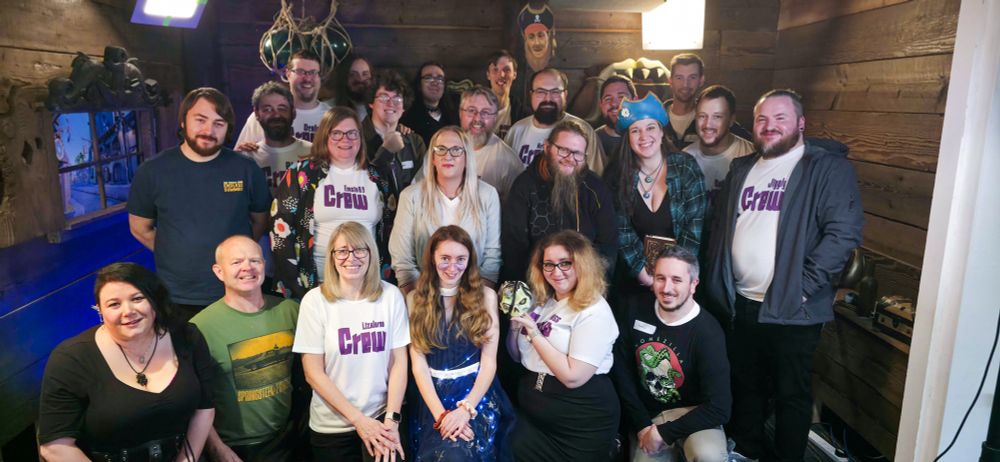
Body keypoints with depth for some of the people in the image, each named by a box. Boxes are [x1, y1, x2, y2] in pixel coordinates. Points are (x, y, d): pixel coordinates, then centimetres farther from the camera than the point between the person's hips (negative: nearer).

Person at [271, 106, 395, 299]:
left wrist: (386, 275, 6)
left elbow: (390, 227, 12)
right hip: (315, 283, -2)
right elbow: (281, 226, -2)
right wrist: (291, 283, -7)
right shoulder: (302, 173, -1)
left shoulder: (376, 177, 8)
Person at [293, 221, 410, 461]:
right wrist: (358, 419, -12)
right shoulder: (315, 300, -10)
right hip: (332, 426, 0)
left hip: (381, 418, 1)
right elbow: (313, 373, -8)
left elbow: (399, 362, -2)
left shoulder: (391, 295, -5)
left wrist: (392, 419, -9)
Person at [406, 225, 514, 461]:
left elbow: (489, 361, -1)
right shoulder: (415, 299, 4)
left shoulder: (485, 295, 3)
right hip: (433, 394, 1)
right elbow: (418, 362, -2)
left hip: (476, 392, -1)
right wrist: (441, 414, -13)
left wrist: (466, 408, -14)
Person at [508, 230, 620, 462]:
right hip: (532, 414, 6)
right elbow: (517, 355, 13)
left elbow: (572, 377, -22)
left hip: (581, 424, -6)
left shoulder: (594, 312, -16)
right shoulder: (540, 301, 5)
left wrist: (533, 332, -18)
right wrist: (515, 324, -6)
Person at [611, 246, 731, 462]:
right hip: (646, 414, 4)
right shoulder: (636, 308, -10)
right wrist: (642, 425, -8)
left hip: (692, 414, -4)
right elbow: (621, 367, -4)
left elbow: (719, 408, -22)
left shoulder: (708, 333, -20)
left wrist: (664, 433, -20)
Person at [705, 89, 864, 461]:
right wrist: (715, 284, 10)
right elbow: (719, 228, 18)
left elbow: (844, 231, -16)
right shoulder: (741, 169, 13)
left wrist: (803, 285, -20)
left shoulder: (828, 167, -7)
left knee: (792, 393, 8)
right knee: (745, 386, 19)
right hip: (739, 305, 6)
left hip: (792, 310, -6)